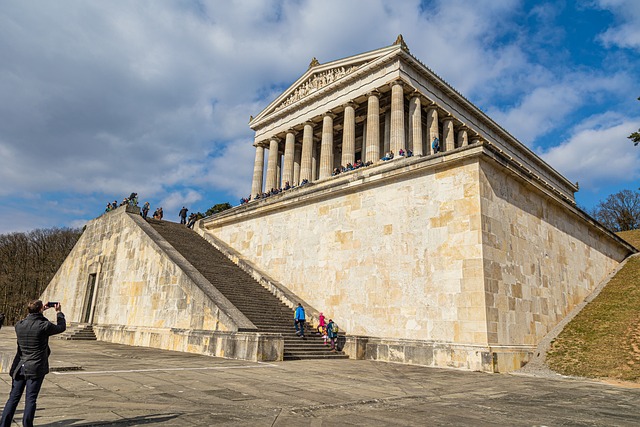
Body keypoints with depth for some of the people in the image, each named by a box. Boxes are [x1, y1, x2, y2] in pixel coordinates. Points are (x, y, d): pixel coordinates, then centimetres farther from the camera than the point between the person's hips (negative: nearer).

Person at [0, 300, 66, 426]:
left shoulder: (19, 325, -2)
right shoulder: (44, 326, -15)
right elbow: (61, 327, 2)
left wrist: (41, 311, 26)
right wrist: (59, 312, 15)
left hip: (20, 367, 4)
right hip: (36, 368, -4)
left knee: (13, 398, 13)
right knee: (30, 399, 3)